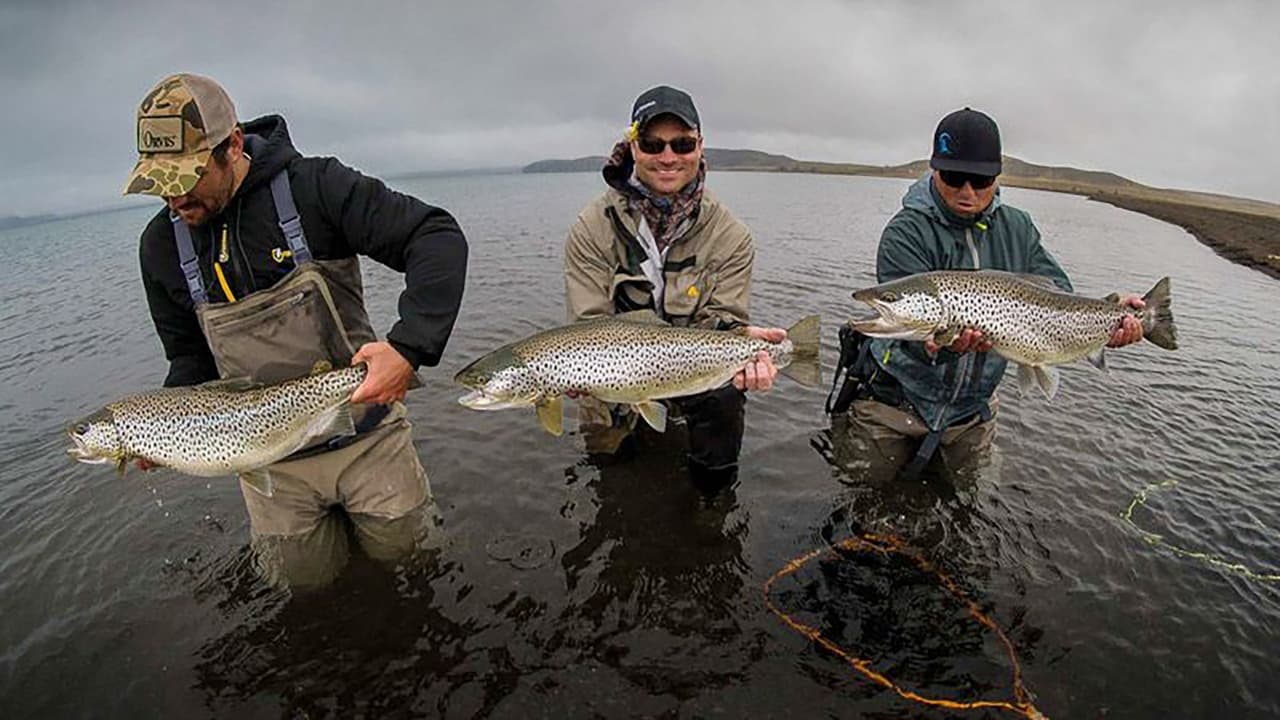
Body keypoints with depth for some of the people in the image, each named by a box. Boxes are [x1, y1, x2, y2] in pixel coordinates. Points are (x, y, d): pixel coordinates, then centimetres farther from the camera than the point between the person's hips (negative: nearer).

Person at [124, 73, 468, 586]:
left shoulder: (314, 188, -16)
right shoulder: (162, 244, 0)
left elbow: (439, 238, -25)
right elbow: (190, 357, 12)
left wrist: (410, 346, -36)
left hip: (363, 427, -3)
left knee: (396, 545, 11)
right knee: (303, 575, 13)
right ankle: (322, 510, 43)